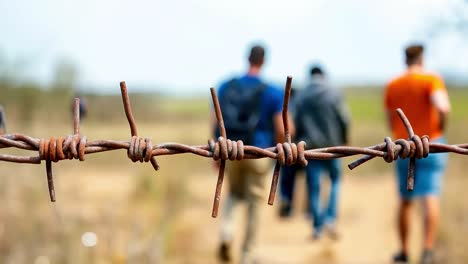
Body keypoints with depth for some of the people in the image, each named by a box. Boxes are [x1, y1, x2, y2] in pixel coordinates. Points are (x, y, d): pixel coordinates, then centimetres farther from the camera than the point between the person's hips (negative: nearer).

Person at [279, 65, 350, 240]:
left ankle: (318, 227, 7)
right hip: (331, 146, -1)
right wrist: (344, 140, 10)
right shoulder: (333, 93, -3)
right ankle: (330, 218, 0)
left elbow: (296, 123, 2)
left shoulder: (300, 96, 3)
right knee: (335, 180, 16)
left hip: (311, 147, 1)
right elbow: (344, 119, -5)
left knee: (313, 186, 6)